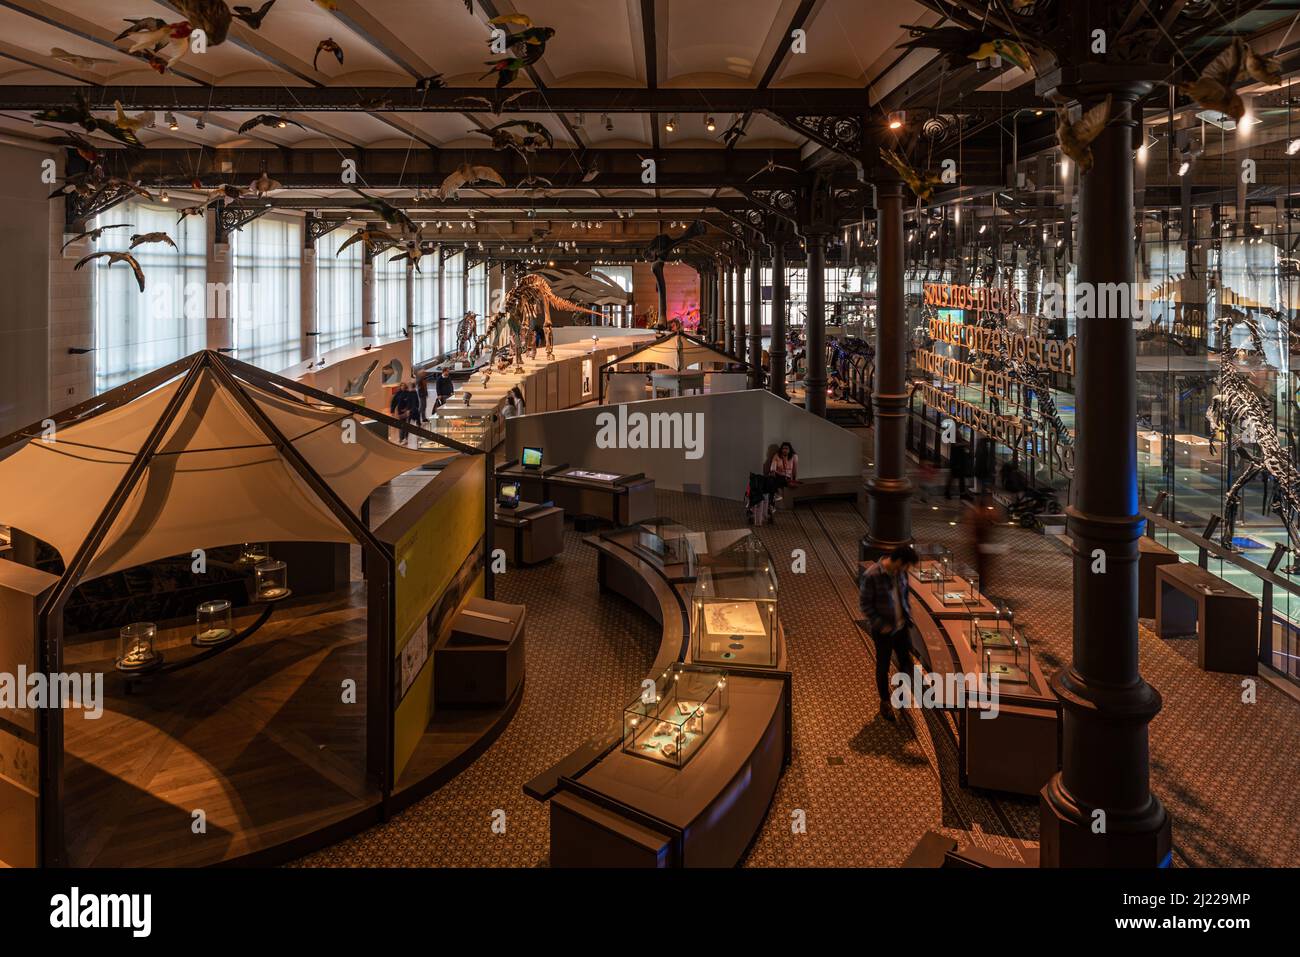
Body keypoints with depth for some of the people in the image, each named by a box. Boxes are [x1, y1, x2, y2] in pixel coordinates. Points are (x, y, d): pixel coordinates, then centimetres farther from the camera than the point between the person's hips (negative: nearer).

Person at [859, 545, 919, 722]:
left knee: (906, 662, 14)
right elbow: (865, 605, -18)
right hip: (883, 630, -5)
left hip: (902, 626, 6)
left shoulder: (900, 572, -5)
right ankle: (885, 702, 29)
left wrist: (908, 617, 6)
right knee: (883, 666, 10)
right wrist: (881, 625, -19)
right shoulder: (871, 576, -25)